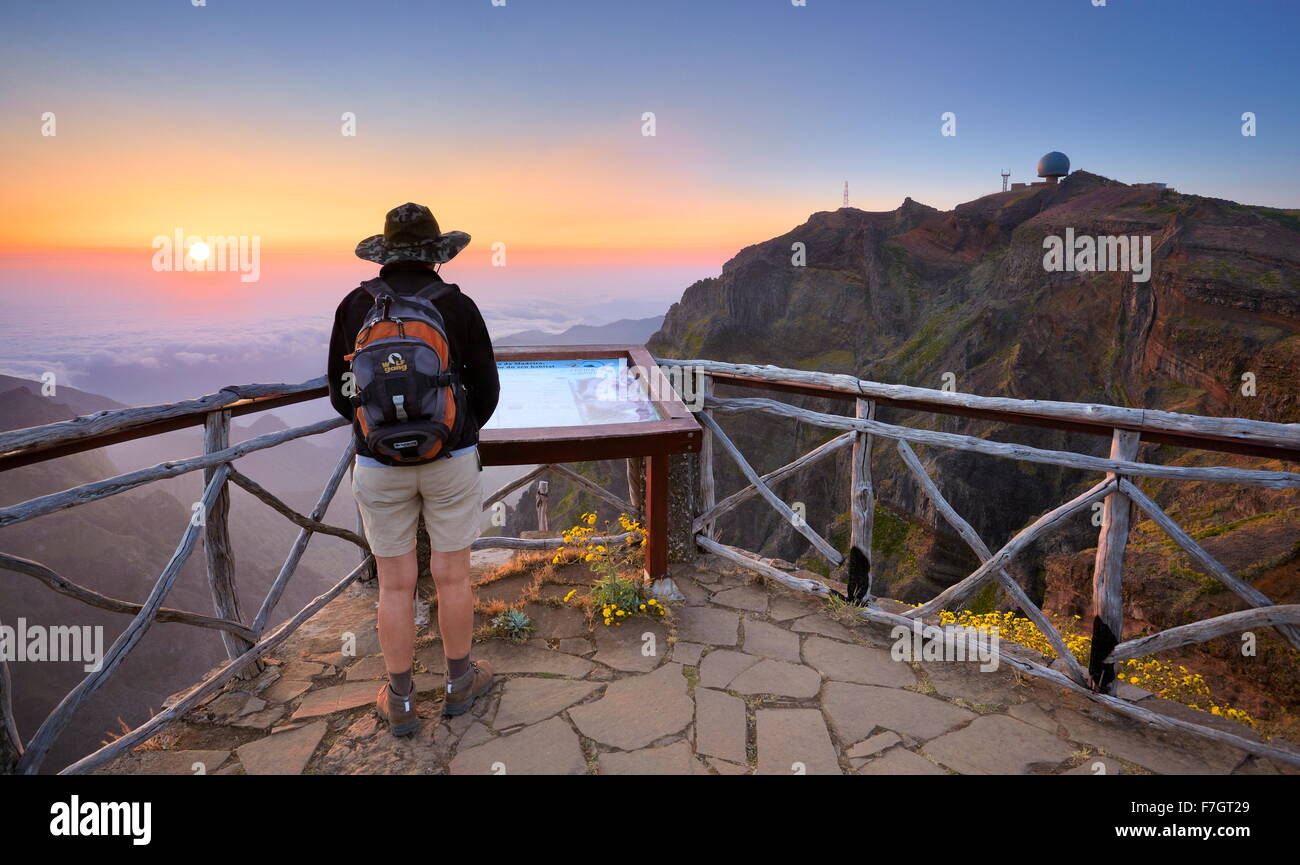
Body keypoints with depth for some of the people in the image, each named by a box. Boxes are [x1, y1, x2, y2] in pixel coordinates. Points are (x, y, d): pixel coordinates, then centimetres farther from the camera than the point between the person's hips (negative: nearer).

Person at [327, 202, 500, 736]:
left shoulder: (354, 307, -4)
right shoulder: (459, 307, -8)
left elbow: (341, 394, 3)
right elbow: (486, 391, -3)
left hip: (379, 465, 1)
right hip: (451, 460, -1)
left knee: (395, 584, 12)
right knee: (452, 576, 13)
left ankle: (401, 703, 24)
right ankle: (459, 684, 30)